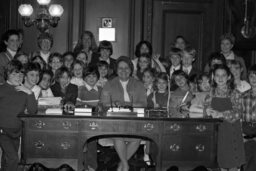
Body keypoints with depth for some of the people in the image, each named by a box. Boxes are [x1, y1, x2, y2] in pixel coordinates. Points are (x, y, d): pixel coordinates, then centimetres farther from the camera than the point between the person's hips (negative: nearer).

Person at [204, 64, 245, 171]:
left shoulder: (235, 94, -1)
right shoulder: (211, 94, 7)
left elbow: (238, 113, -12)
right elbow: (205, 114, 4)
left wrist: (221, 114, -24)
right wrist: (207, 112, -19)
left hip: (231, 133, -2)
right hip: (216, 132, 2)